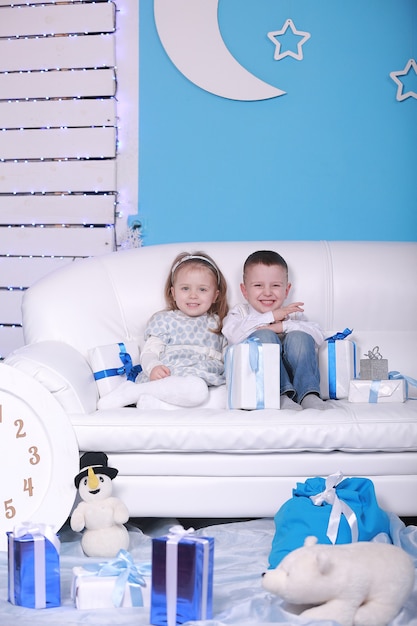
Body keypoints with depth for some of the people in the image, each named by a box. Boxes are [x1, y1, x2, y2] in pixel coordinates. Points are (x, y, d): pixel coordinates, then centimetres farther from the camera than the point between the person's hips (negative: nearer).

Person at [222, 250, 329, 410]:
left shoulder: (292, 313, 21)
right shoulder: (240, 312, 15)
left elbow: (319, 336, 1)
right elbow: (233, 334, -11)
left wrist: (283, 326, -14)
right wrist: (271, 316, -14)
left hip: (293, 371, 2)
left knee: (299, 337, -21)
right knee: (264, 335, -25)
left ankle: (308, 393, -29)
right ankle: (281, 395, -36)